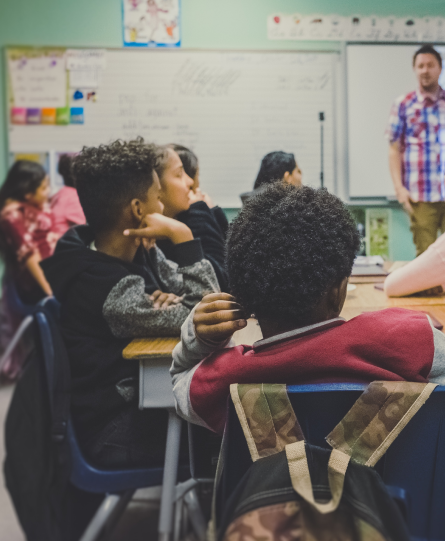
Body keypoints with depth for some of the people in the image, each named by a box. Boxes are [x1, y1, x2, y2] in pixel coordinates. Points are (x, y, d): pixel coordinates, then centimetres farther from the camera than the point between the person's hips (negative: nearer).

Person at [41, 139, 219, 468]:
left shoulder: (141, 254, 0)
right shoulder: (110, 290, -27)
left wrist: (173, 301, -18)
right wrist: (183, 237, -26)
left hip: (142, 395, 8)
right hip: (117, 434, -8)